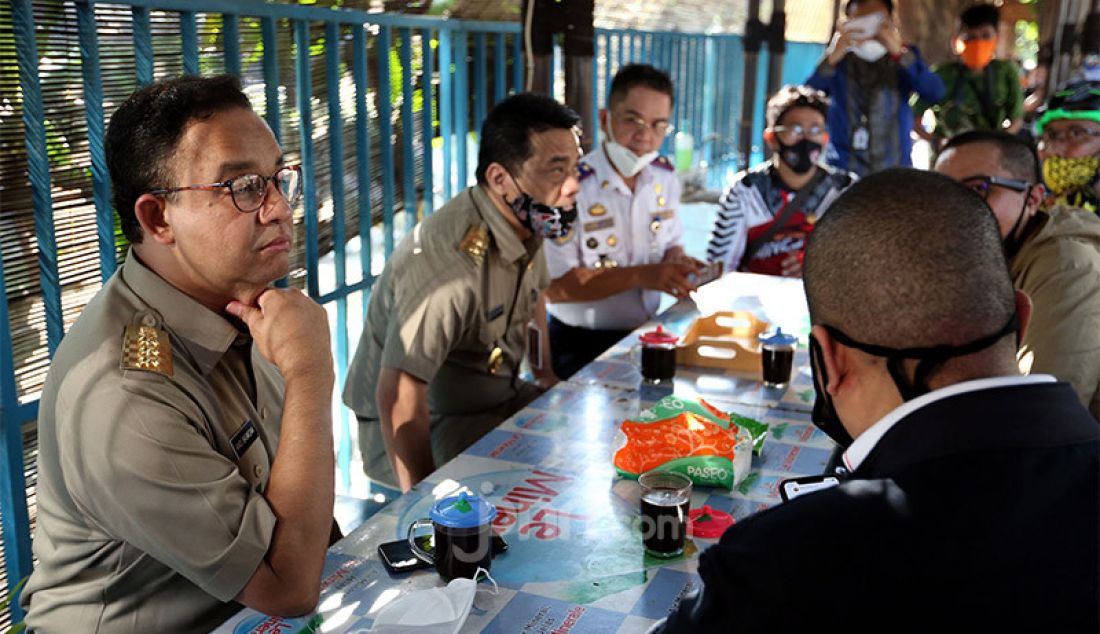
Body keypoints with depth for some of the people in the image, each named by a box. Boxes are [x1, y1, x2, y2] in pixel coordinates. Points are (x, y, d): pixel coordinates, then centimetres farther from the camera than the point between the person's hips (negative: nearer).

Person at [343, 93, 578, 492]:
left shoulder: (528, 222, -4)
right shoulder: (451, 263, -33)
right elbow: (399, 397, -34)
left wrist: (549, 378, 16)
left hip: (500, 399, 9)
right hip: (426, 428, -8)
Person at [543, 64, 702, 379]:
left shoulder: (665, 178, 5)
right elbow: (553, 287, -21)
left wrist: (677, 264, -7)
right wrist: (640, 276, -27)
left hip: (646, 334, 7)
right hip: (582, 346, -6)